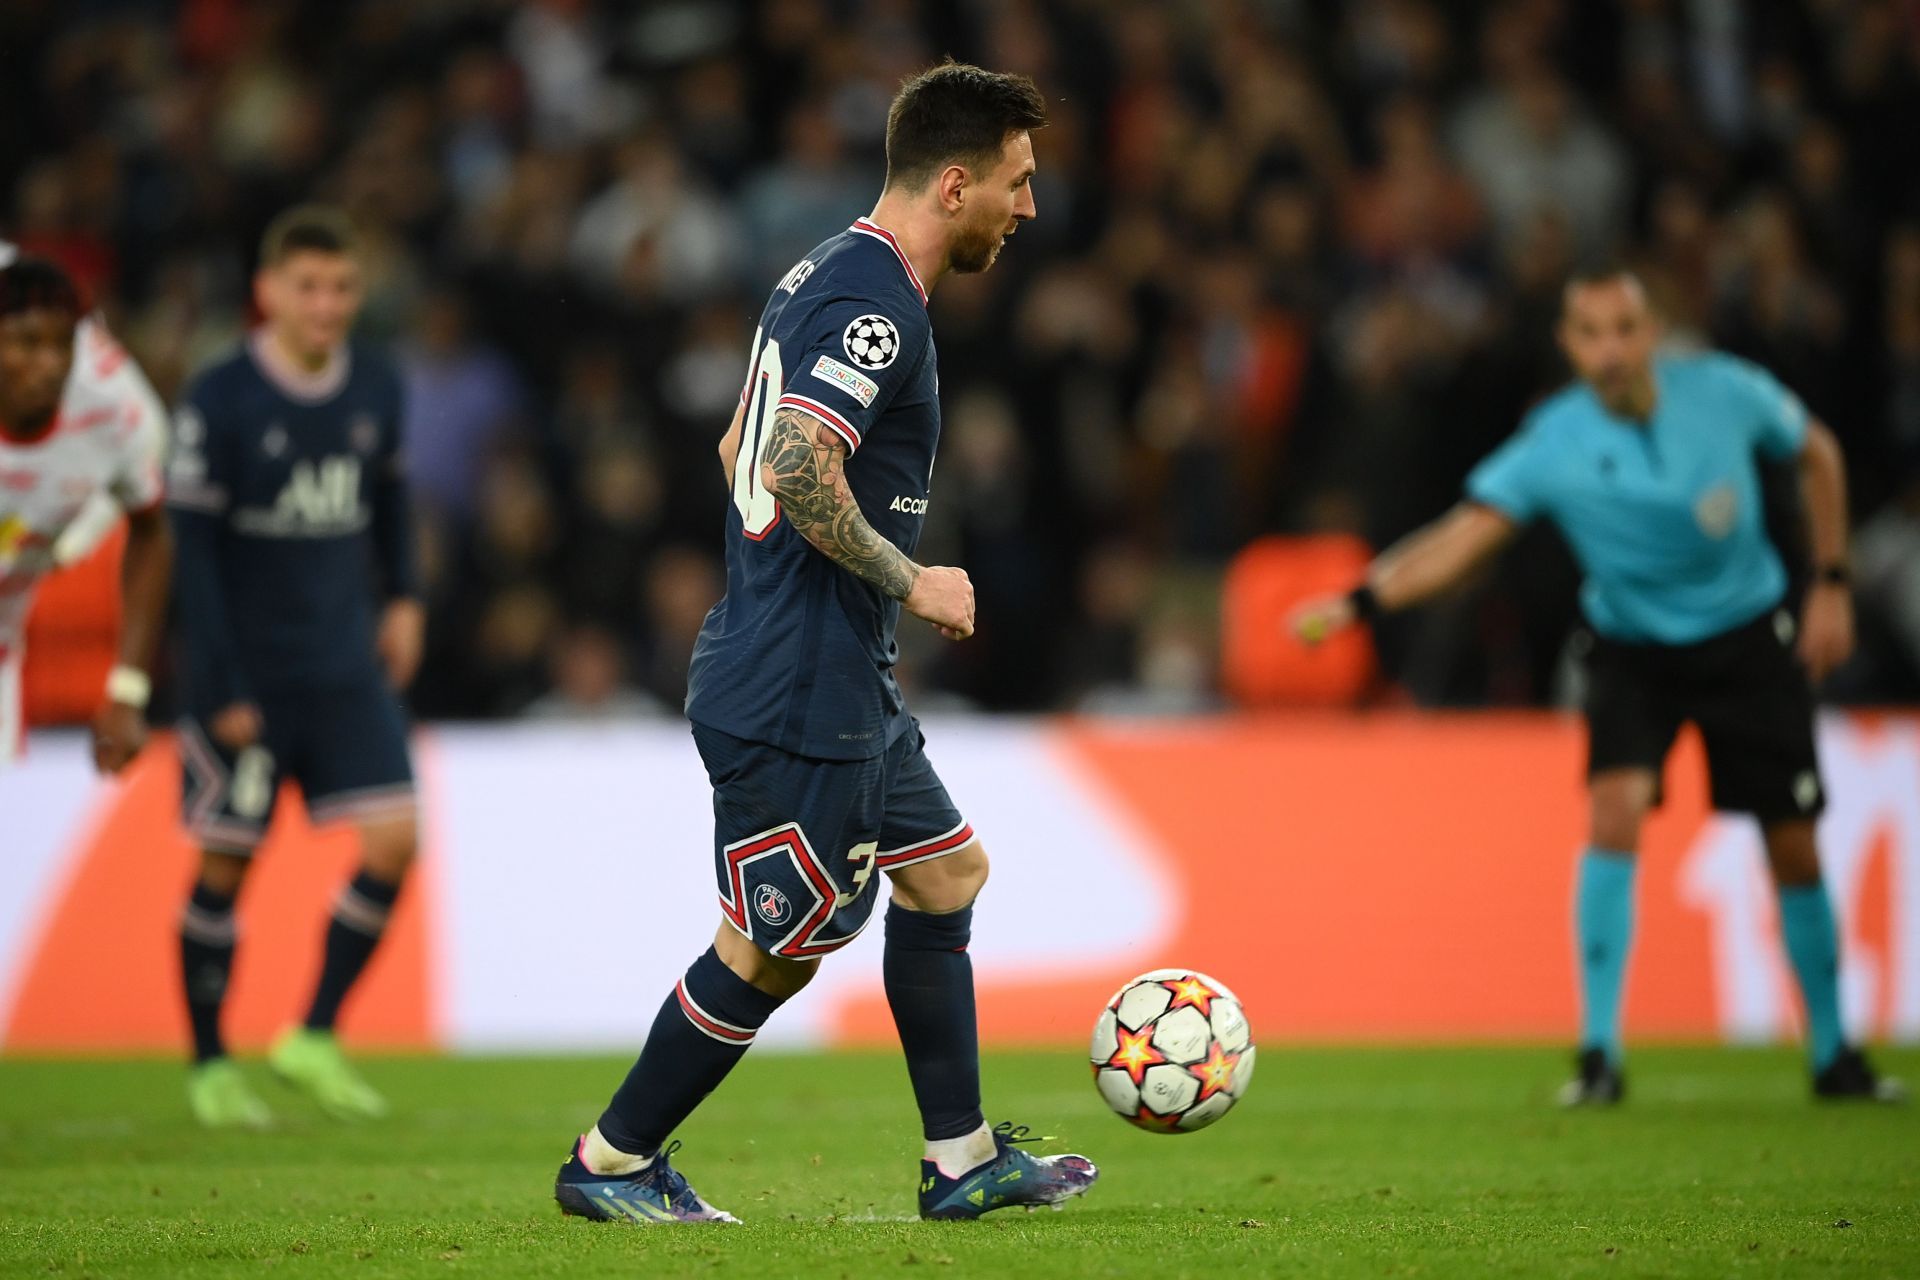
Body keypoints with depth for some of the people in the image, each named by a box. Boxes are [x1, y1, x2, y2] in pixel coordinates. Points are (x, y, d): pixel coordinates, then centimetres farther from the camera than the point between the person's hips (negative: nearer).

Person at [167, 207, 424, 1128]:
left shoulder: (377, 387, 3)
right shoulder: (218, 402, -11)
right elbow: (194, 549, -10)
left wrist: (401, 596, 18)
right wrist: (222, 689, -13)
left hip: (347, 668, 4)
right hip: (243, 672, -4)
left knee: (393, 838, -9)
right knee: (226, 862, 1)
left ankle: (315, 1037, 3)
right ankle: (210, 1065, 15)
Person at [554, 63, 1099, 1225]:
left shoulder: (826, 277, 13)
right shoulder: (876, 306, -19)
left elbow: (743, 452, 21)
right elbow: (798, 470, -30)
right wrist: (908, 582, -18)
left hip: (843, 689, 11)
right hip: (801, 697, -11)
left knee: (947, 872, 17)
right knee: (773, 950, -1)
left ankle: (963, 1161, 22)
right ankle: (611, 1164, 11)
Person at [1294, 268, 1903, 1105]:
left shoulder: (1727, 392, -18)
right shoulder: (1554, 445, -22)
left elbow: (1817, 454, 2)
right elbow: (1467, 534, -31)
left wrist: (1831, 586, 0)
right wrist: (1360, 601, -46)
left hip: (1748, 638, 1)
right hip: (1632, 650, -1)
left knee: (1793, 849, 3)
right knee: (1616, 810, -24)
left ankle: (1833, 1056, 22)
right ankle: (1599, 1053, -18)